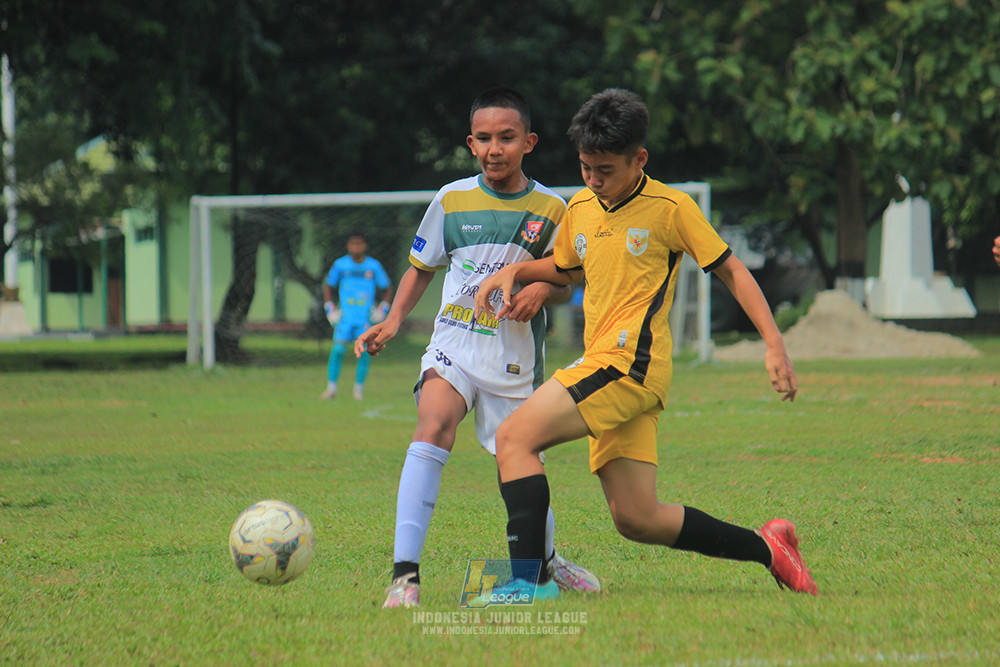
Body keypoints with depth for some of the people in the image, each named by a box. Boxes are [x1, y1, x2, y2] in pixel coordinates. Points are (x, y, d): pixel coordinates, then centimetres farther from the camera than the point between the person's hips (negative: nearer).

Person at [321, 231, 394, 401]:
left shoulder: (374, 266, 2)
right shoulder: (340, 264, 2)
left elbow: (387, 288, 13)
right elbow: (328, 285, 15)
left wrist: (382, 309, 2)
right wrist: (330, 309, 6)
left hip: (366, 317, 0)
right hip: (345, 316, 0)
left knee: (364, 352, -7)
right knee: (338, 349, -11)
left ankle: (359, 389, 6)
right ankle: (331, 388, -3)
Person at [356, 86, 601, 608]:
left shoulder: (550, 209, -1)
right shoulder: (452, 200, 0)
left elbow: (566, 284, 9)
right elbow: (421, 267, 12)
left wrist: (542, 290, -13)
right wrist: (393, 320, -1)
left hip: (515, 360, 1)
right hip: (454, 345, -1)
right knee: (432, 431, -26)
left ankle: (545, 561, 39)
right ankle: (404, 573, -31)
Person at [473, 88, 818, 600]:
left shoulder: (670, 207, -3)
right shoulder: (580, 208, 17)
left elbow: (731, 270, 2)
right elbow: (565, 269, 36)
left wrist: (774, 344, -6)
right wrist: (513, 272, 17)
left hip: (629, 362, -7)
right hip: (602, 365, 7)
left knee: (513, 437, -18)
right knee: (637, 520, 3)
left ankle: (528, 577, -21)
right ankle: (766, 546, 14)